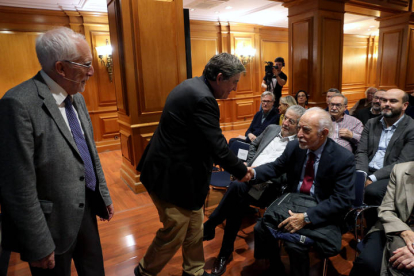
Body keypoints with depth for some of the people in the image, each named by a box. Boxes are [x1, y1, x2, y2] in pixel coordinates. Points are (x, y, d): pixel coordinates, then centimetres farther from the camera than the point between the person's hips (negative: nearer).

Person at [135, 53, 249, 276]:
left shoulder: (192, 86, 7)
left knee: (194, 228, 19)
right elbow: (218, 148, -25)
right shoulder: (202, 99, -25)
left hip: (177, 170, 10)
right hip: (172, 176, -10)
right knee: (174, 233, 9)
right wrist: (243, 171, -8)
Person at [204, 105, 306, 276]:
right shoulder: (272, 129, 16)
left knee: (237, 187, -30)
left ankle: (208, 228, -10)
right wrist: (249, 166, 6)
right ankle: (226, 253, -11)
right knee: (239, 200, -27)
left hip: (268, 186, -4)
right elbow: (253, 146, 25)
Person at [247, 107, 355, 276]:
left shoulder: (344, 159, -18)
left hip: (321, 213, -4)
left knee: (294, 242, -25)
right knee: (261, 228, -8)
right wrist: (253, 172, -17)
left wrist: (306, 217, -33)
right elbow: (276, 167, 6)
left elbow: (342, 200, -22)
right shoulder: (294, 147, -5)